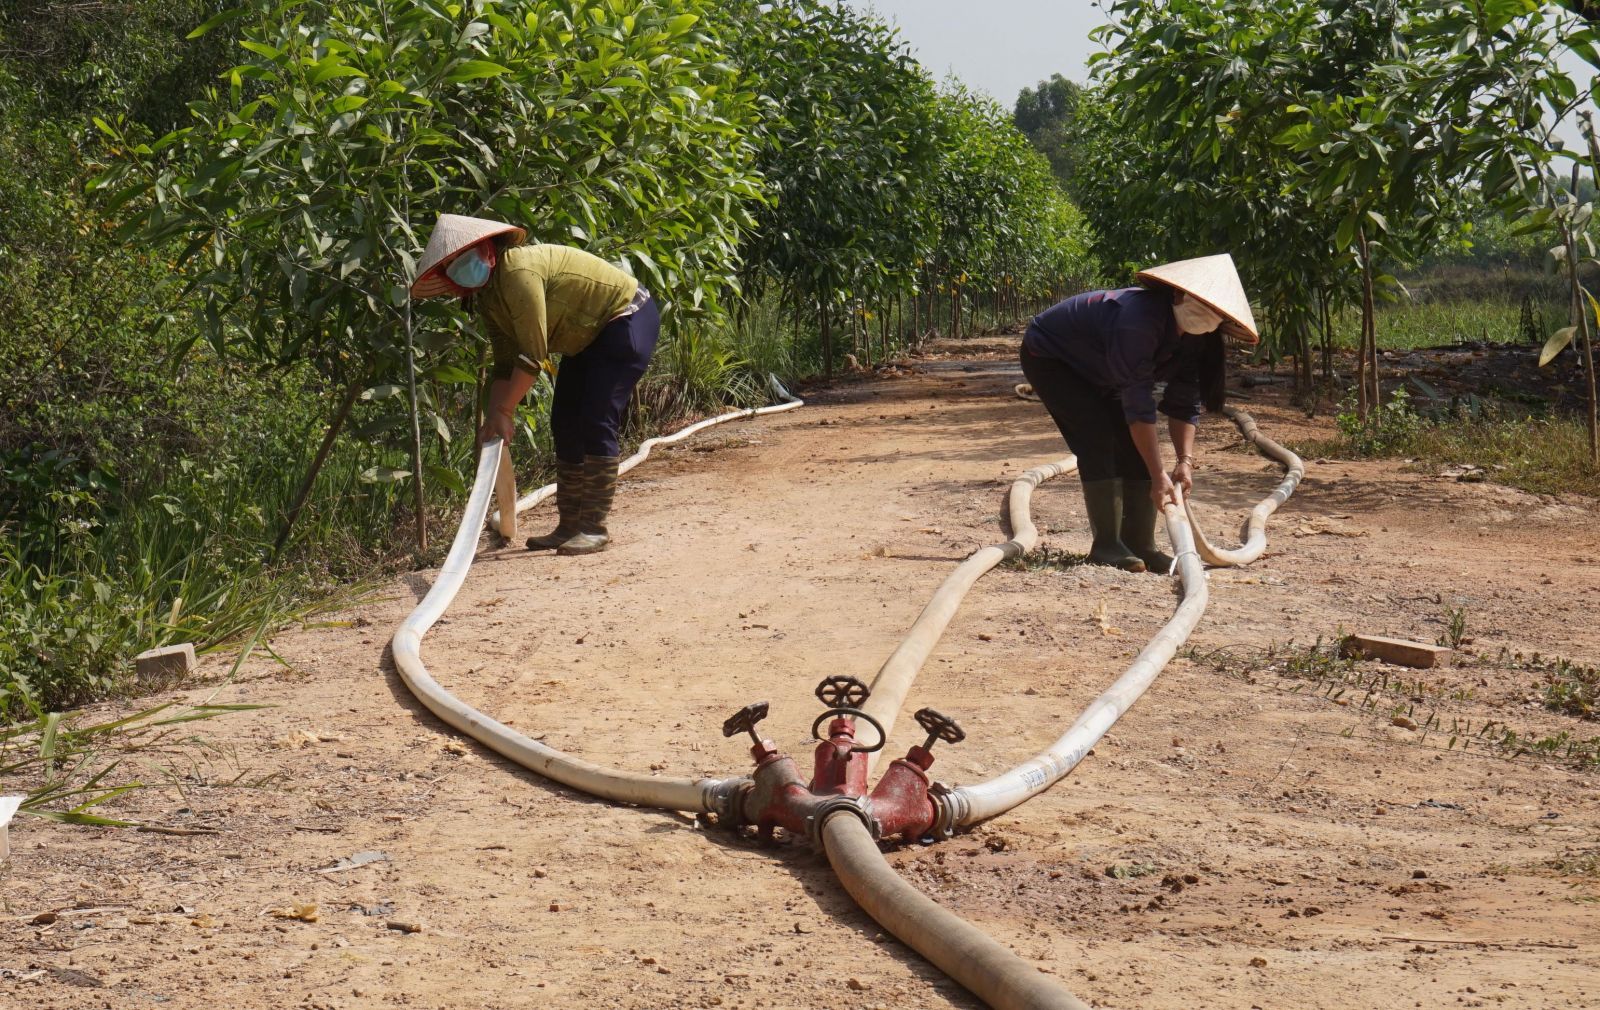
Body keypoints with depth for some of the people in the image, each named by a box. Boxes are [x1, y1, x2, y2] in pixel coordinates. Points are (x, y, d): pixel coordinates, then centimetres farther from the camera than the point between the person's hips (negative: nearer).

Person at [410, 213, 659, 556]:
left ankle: (595, 527, -9)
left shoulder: (518, 272, -29)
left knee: (597, 423, -15)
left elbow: (532, 356, -27)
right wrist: (494, 419, -6)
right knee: (565, 424, 7)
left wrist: (503, 411, -20)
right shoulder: (486, 297, 1)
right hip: (590, 334, 10)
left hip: (627, 319, -10)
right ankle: (569, 525, 13)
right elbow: (506, 365, 3)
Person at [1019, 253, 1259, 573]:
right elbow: (1138, 404, -40)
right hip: (1048, 355, -8)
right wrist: (1158, 476, -39)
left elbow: (1184, 403, -8)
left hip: (1094, 369, 8)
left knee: (1135, 445, -5)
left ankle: (1140, 544, -1)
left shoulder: (1196, 340, -13)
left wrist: (1186, 460, -22)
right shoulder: (1140, 319, -40)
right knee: (1098, 439, -22)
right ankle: (1107, 546, -18)